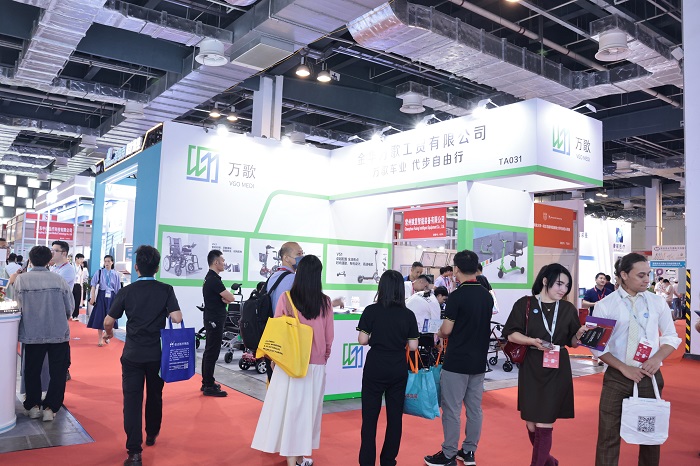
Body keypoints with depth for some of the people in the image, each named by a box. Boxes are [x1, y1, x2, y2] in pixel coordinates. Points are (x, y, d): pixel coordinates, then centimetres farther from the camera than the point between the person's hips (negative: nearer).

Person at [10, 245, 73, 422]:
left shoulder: (21, 279, -7)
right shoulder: (59, 280, -6)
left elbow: (18, 304, 3)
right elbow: (70, 308, -2)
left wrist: (12, 283, 16)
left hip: (32, 334, 1)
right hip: (59, 333, -1)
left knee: (32, 371, 17)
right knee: (58, 372, 10)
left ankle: (33, 406, 24)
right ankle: (50, 408, 9)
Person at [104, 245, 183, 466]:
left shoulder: (126, 291, -6)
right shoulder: (166, 290, -8)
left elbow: (108, 321, -1)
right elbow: (177, 319, -16)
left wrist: (109, 332, 22)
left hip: (132, 354, -1)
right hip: (157, 354, 1)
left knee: (132, 400, 2)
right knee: (155, 395, 20)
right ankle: (151, 435, 39)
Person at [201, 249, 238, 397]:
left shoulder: (209, 278, 15)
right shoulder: (214, 280, -18)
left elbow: (225, 298, 13)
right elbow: (231, 298, -19)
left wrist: (225, 298, -8)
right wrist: (227, 297, 2)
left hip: (212, 319, 11)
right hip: (215, 320, -11)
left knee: (209, 351, 15)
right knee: (212, 353, -8)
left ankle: (206, 382, 23)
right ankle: (209, 387, -4)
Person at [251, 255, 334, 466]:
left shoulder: (286, 298, -9)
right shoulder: (325, 302, -5)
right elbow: (329, 337, 2)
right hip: (316, 365, 2)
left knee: (289, 407, 8)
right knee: (309, 409, 14)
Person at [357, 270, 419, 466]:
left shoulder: (371, 311, -10)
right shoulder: (408, 314, -4)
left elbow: (362, 340, -10)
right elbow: (413, 346, -3)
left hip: (375, 368, -2)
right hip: (398, 370, 2)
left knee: (370, 416, 8)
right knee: (395, 416, 14)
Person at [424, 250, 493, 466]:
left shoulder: (457, 296, -16)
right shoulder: (487, 296, 6)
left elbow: (447, 329, -14)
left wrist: (438, 334, 6)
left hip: (456, 362, -7)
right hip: (479, 361, 7)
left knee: (452, 410, 2)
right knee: (474, 408, 13)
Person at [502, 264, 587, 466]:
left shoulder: (569, 309, 5)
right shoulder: (525, 304, -2)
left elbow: (572, 342, 8)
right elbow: (511, 334, -4)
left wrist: (579, 334, -13)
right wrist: (533, 341, -20)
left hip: (557, 370, 0)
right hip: (531, 368, 0)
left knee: (544, 425, -3)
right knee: (531, 423, 11)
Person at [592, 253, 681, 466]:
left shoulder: (657, 302, 3)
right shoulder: (605, 305, -5)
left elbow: (671, 337, 9)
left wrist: (657, 358, -9)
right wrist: (624, 368, -13)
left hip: (650, 376, 2)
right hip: (616, 377, -2)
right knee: (609, 435, 2)